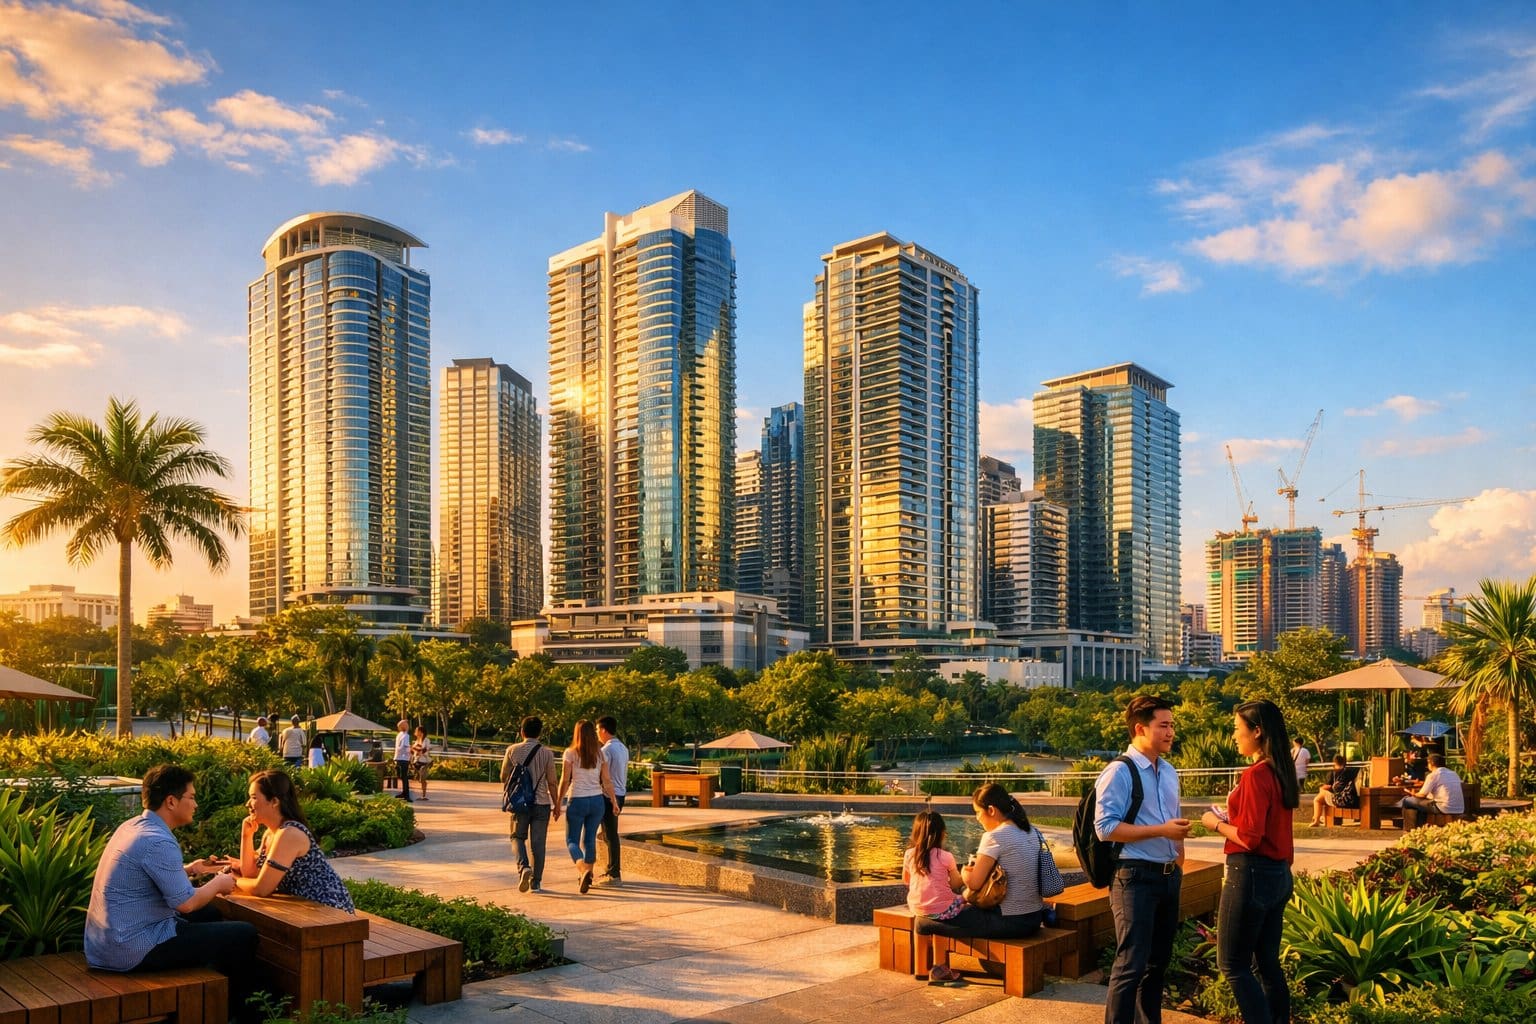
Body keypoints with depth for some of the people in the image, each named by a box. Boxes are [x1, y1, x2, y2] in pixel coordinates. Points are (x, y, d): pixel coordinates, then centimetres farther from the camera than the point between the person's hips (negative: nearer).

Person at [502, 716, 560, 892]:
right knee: (538, 844, 7)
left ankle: (523, 866, -9)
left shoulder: (512, 750, -4)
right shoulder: (547, 753, -5)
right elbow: (551, 782, -2)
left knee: (518, 837, 17)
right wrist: (556, 805, 9)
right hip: (541, 803, 0)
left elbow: (504, 777, 4)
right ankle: (536, 883, 10)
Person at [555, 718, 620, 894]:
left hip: (577, 801, -3)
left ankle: (583, 871, -18)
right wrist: (614, 802, 11)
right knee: (590, 839, 16)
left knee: (572, 840, 6)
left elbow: (565, 781, -7)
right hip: (597, 800, 4)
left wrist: (558, 802, 2)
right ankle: (587, 876, 20)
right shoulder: (600, 754, 2)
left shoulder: (570, 753, -7)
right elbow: (606, 781, 3)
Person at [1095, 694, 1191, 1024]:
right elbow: (1105, 827, -20)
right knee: (1132, 965, -6)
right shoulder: (1119, 772, -13)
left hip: (1169, 876, 8)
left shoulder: (1169, 773, 13)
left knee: (1159, 959, 18)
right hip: (1135, 877, -8)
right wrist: (1161, 830, -22)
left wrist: (1179, 866, 14)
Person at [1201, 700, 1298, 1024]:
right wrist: (1230, 819, 10)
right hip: (1279, 874, 9)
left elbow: (1249, 838, -20)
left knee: (1233, 965, 1)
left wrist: (1216, 824, -5)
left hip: (1251, 875, -9)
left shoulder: (1255, 775, -18)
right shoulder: (1281, 772, 8)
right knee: (1267, 962, 16)